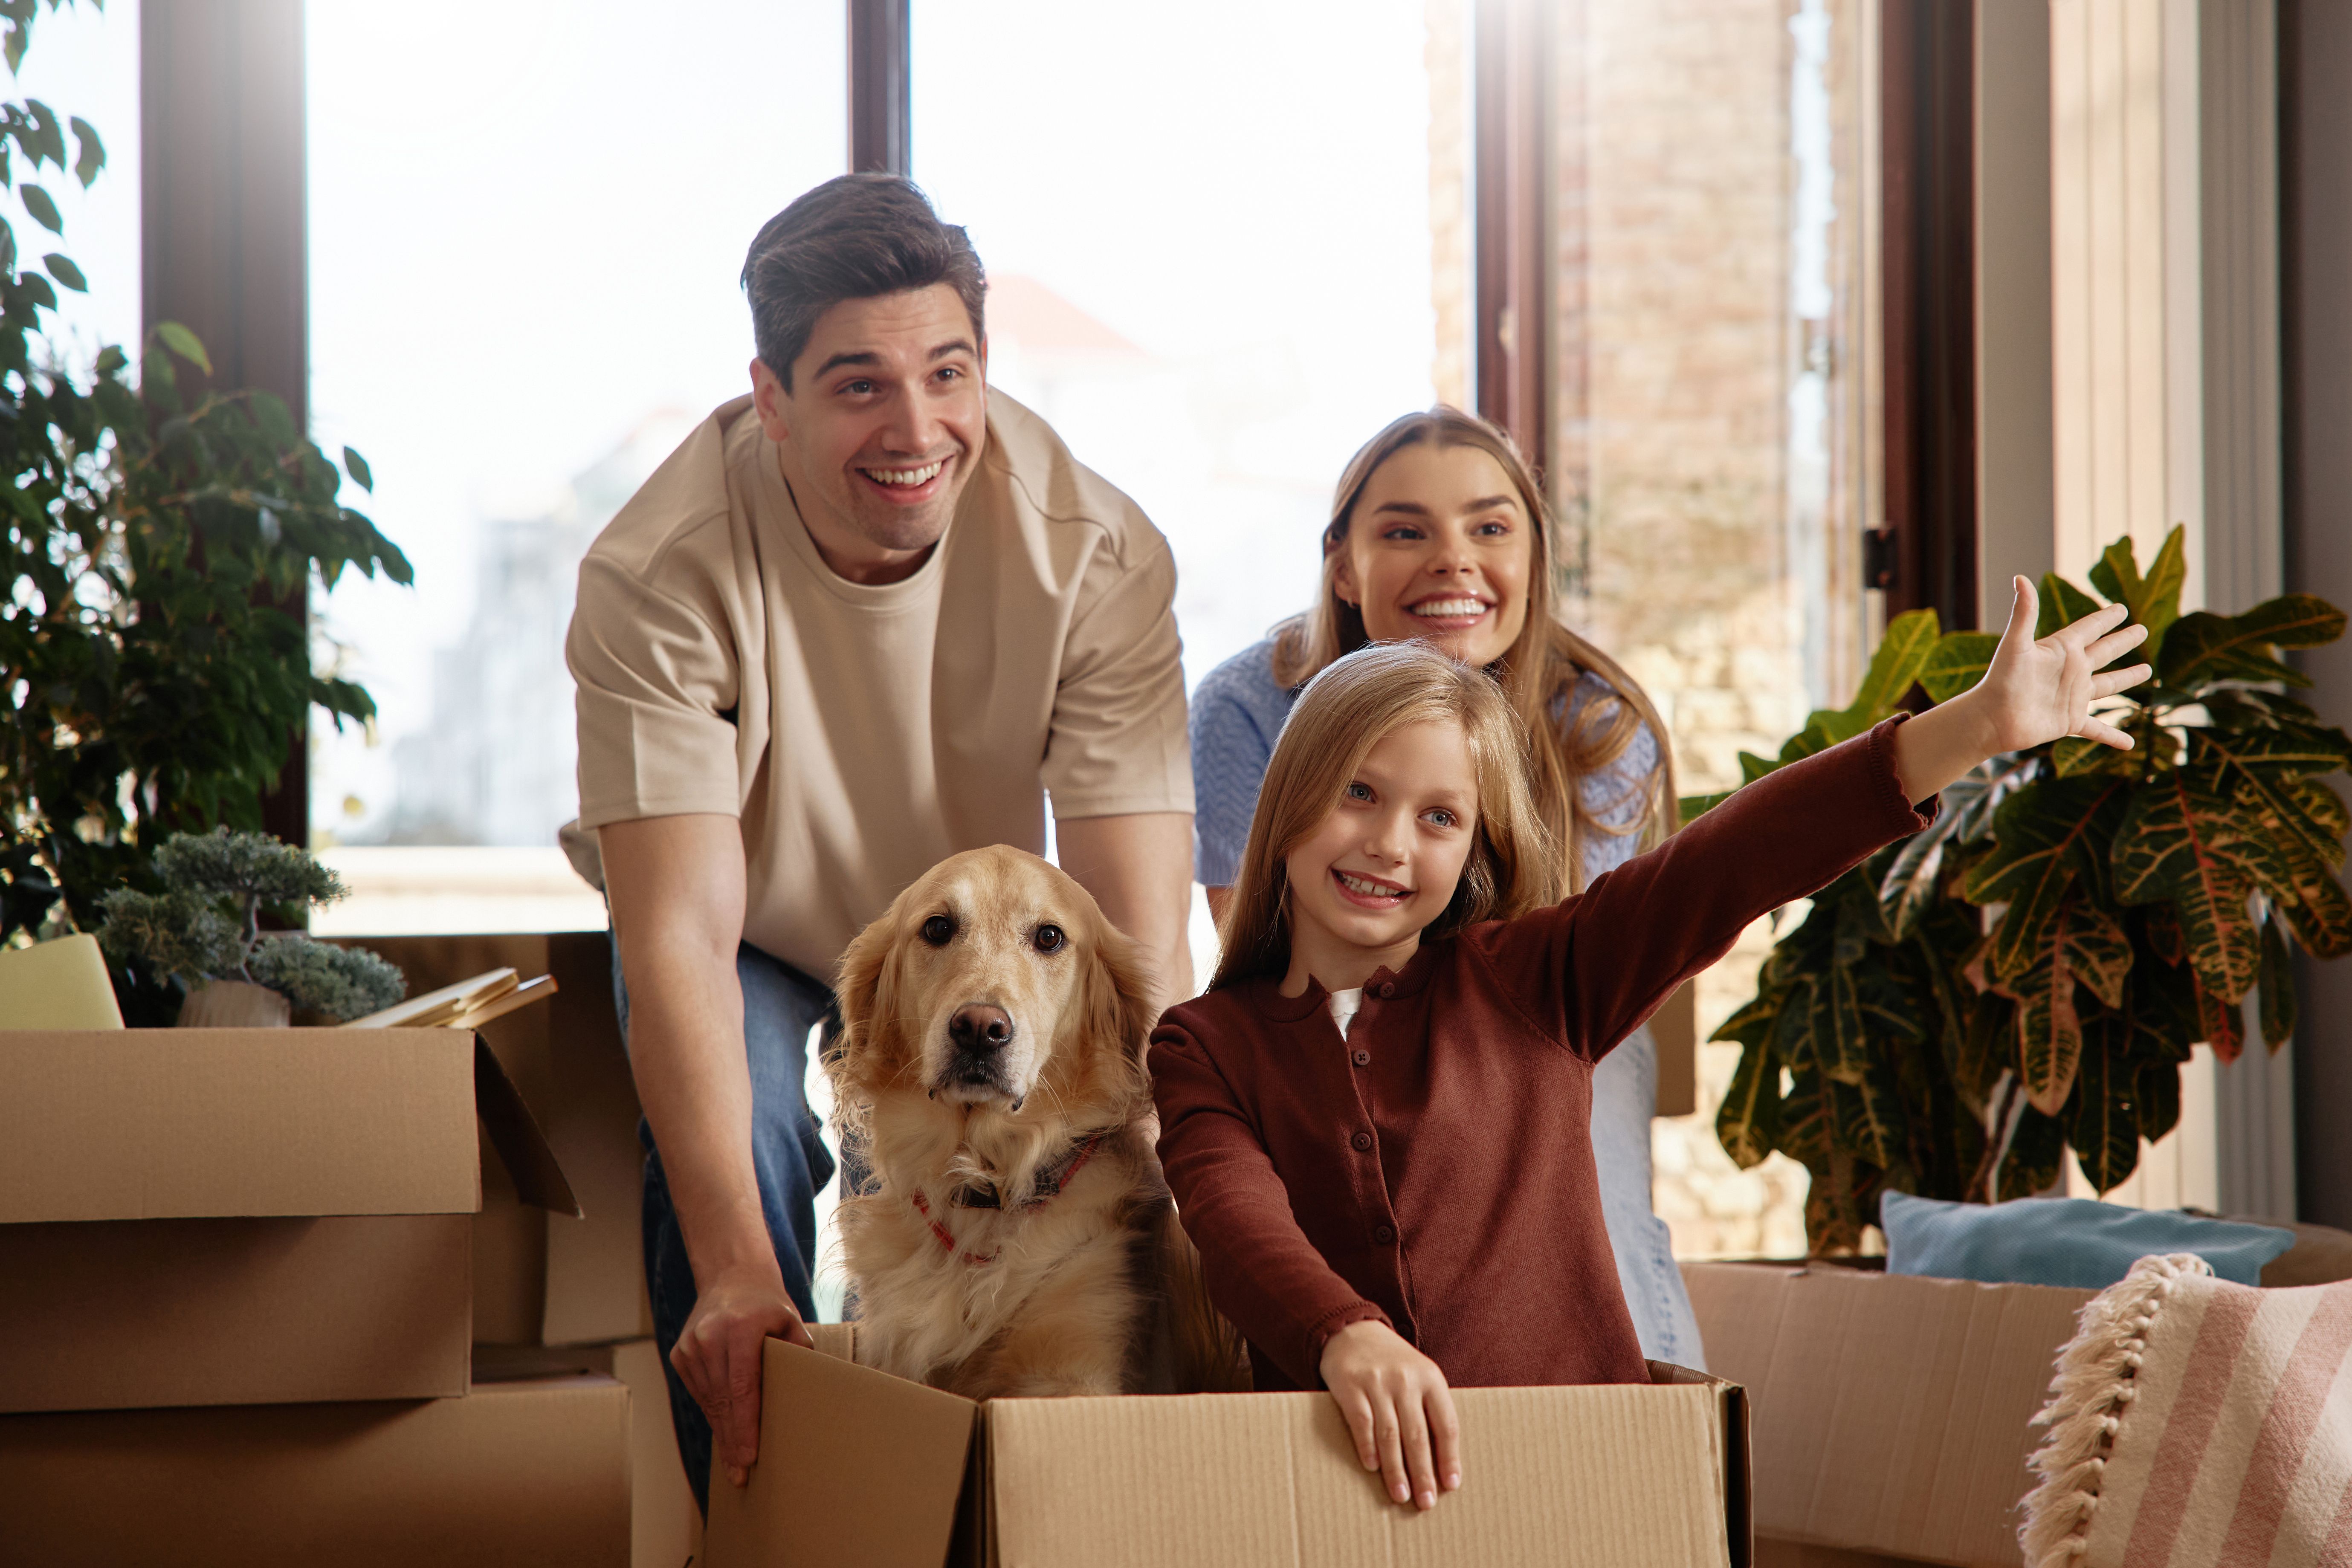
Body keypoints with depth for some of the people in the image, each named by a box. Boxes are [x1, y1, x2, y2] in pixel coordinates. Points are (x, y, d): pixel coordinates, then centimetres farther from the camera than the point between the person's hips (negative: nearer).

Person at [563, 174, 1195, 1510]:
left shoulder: (1097, 557, -29)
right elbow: (680, 932, -36)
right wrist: (733, 1272, -47)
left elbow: (1140, 936, -31)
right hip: (748, 924, -2)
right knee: (739, 1138, -28)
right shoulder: (660, 578, -33)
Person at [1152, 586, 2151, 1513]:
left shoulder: (1529, 982, 13)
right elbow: (1239, 1223, -8)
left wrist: (1975, 727, -5)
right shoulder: (1206, 1048, 10)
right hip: (1345, 1475, -1)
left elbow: (1731, 862, 4)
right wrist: (1348, 1339, -29)